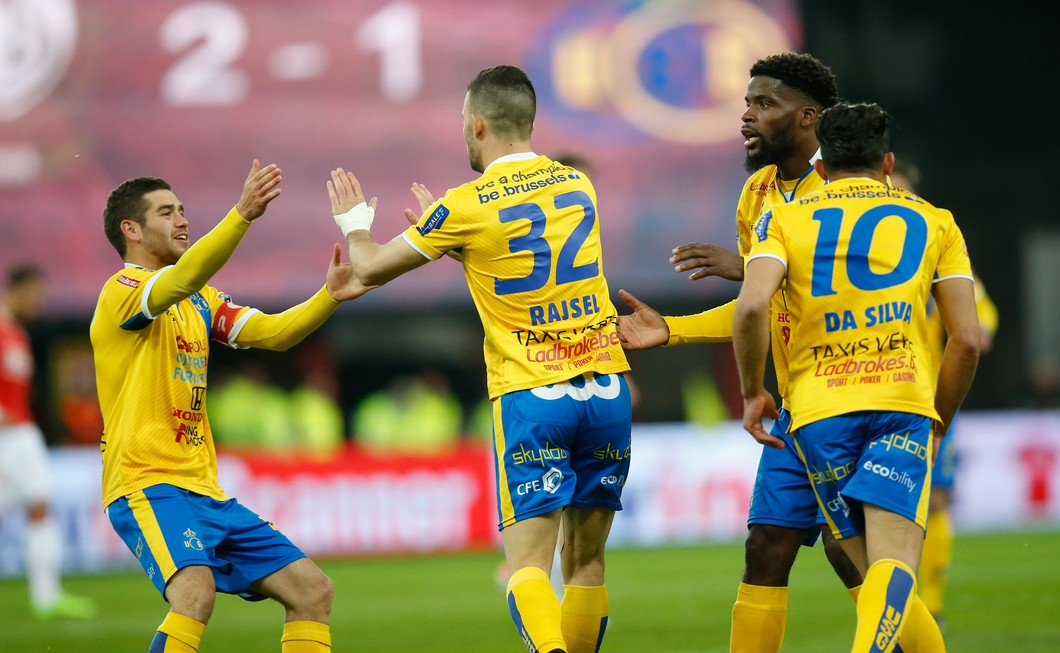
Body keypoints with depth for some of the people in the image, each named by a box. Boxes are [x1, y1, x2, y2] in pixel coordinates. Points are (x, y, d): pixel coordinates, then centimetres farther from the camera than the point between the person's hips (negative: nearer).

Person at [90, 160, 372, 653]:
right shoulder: (122, 291, -7)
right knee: (195, 591, -34)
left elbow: (273, 332, 11)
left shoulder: (200, 301, 20)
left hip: (204, 490, 9)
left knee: (312, 591, 6)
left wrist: (329, 297, -6)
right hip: (147, 485, -9)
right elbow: (182, 278, -28)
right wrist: (243, 214, -41)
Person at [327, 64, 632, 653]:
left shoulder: (467, 206, -6)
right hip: (607, 390, 5)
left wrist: (354, 223, 29)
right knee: (586, 561, 12)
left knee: (528, 566, -8)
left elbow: (371, 270, 7)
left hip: (530, 399, -5)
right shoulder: (577, 185, 9)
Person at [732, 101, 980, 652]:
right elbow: (967, 339, 9)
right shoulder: (933, 222, 17)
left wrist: (752, 392, 7)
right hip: (904, 400, -1)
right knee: (895, 563, -16)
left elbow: (751, 306, -6)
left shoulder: (785, 218, 14)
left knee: (870, 564, 12)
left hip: (817, 407, 1)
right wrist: (937, 422, 21)